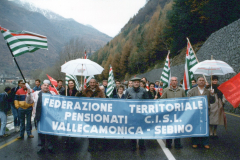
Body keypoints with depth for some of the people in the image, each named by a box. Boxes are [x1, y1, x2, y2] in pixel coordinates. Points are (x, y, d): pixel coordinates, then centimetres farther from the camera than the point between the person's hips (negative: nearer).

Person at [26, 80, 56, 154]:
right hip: (39, 117, 1)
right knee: (40, 132, 10)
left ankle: (50, 147, 20)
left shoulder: (53, 94, 8)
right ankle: (41, 147, 23)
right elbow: (29, 101, 8)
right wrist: (29, 94, -7)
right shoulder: (36, 93, 8)